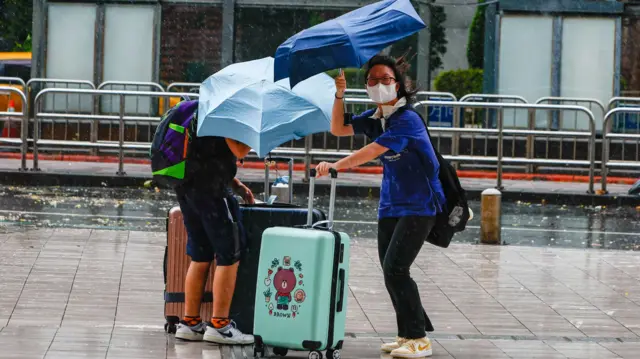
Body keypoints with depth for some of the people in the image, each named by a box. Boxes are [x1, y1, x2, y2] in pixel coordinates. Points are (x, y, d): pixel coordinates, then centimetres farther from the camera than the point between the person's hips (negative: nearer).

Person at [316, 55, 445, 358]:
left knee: (395, 268, -16)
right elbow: (339, 129, 8)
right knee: (390, 272, 7)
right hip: (390, 205, 8)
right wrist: (339, 95, -4)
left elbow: (373, 151, -27)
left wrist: (335, 166, -31)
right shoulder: (374, 117, 8)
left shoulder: (406, 120, -17)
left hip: (418, 205, -8)